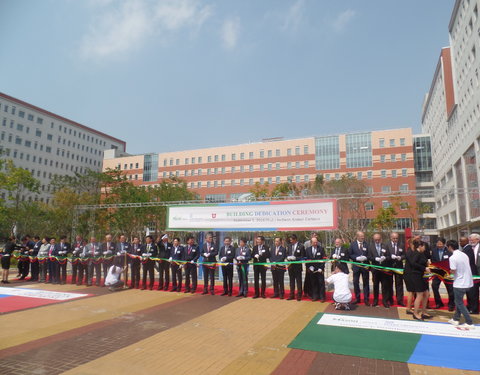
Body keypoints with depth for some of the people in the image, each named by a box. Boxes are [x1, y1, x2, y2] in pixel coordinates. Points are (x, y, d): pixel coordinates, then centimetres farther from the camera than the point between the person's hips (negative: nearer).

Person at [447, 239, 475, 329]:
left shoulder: (452, 258, -18)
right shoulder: (464, 255, 5)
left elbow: (453, 271, -19)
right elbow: (465, 267, 12)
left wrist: (449, 270, 2)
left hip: (459, 284, -8)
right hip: (467, 282, 8)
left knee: (459, 303, 6)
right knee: (459, 301, 19)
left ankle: (470, 323, 7)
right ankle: (455, 319, 26)